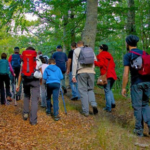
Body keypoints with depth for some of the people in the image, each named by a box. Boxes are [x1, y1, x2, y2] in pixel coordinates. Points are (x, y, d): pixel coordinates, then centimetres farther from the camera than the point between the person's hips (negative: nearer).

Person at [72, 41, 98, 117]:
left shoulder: (76, 50, 7)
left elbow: (75, 63, -1)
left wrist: (73, 75, -2)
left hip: (81, 72, -3)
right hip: (91, 71, 3)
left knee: (83, 91, 2)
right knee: (90, 89, 16)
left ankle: (85, 111, 1)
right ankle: (94, 104, -8)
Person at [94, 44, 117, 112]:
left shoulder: (100, 55, 1)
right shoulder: (110, 55, 20)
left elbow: (101, 64, -12)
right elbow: (113, 65, 15)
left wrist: (94, 62, -4)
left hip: (106, 75, -6)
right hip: (112, 75, 6)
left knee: (107, 91, -3)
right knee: (109, 90, 20)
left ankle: (108, 107, -3)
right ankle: (112, 102, 5)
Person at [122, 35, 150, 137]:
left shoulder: (128, 55, -4)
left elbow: (126, 73, -10)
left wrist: (124, 87, -4)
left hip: (136, 83, -5)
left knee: (137, 106, 5)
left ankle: (139, 129, 11)